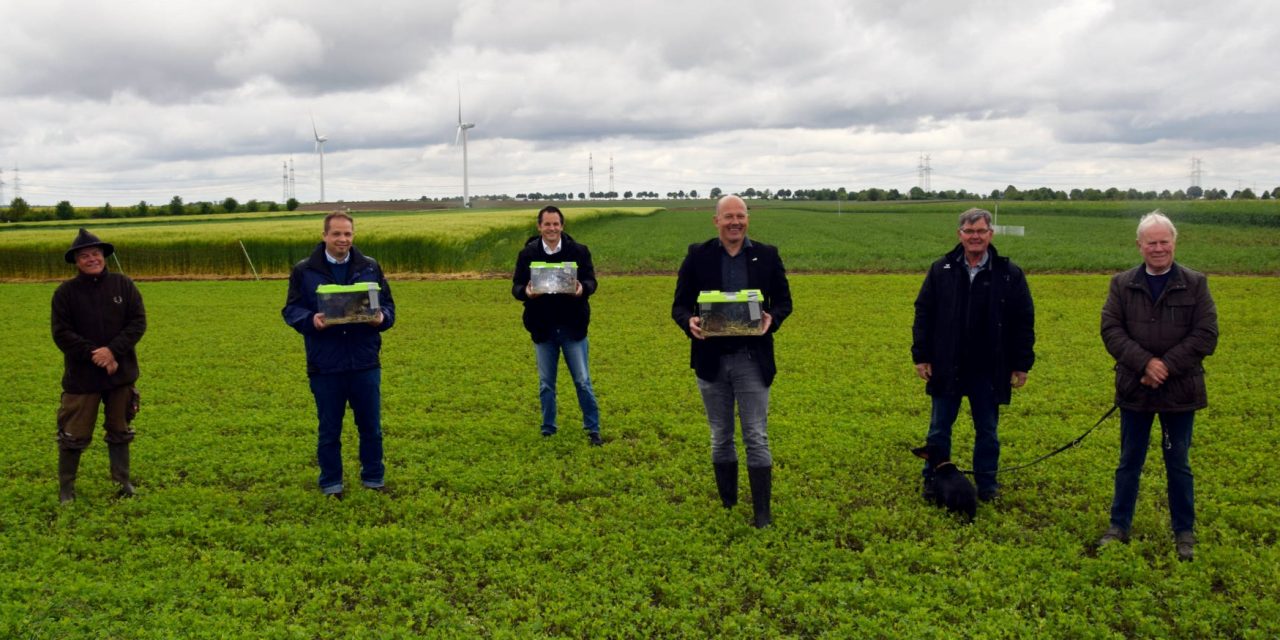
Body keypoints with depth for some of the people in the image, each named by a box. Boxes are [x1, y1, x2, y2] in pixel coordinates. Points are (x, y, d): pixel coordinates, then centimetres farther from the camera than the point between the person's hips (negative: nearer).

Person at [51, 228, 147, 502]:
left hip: (121, 373, 2)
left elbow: (138, 322, -5)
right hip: (81, 376, -2)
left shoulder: (123, 284, -2)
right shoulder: (66, 292, -5)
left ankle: (123, 481, 28)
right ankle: (65, 488, 20)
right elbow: (62, 333, -8)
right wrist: (94, 355, -18)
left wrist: (112, 350, -17)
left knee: (119, 431, 15)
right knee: (74, 435, 5)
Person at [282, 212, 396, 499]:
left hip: (365, 364, 1)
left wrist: (381, 318, -15)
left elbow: (388, 305, 8)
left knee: (371, 427, 11)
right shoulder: (304, 271, 1)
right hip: (325, 366, -1)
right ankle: (331, 485, 24)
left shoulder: (370, 268, 5)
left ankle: (374, 479, 27)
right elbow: (291, 310, 1)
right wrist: (311, 321, -20)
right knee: (329, 430, 10)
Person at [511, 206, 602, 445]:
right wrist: (526, 292, -25)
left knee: (583, 381, 4)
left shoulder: (579, 251, -4)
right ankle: (548, 431, 25)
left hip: (573, 328, -1)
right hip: (543, 329, 1)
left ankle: (593, 430, 16)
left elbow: (591, 281, -4)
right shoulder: (527, 254, -2)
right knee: (546, 384, 12)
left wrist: (583, 289, -27)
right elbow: (516, 286, -2)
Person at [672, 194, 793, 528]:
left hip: (752, 359, -1)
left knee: (756, 437, -1)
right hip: (711, 359, 1)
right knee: (721, 438, 13)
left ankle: (762, 512, 7)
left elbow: (783, 300, 7)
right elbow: (680, 305, 3)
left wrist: (772, 319, -15)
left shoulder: (767, 255, 2)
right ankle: (727, 506, 27)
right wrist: (689, 322, -20)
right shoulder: (697, 256, 1)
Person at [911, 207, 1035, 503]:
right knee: (939, 429, 10)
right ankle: (933, 484, 23)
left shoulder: (1009, 274, -3)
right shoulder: (941, 270, -1)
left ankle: (987, 485, 26)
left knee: (987, 431, 12)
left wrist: (1022, 365, -1)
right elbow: (923, 314, 3)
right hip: (947, 367, 1)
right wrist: (921, 356, -2)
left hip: (989, 370, 0)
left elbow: (1024, 322, 1)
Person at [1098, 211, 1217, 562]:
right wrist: (1145, 363, -20)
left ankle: (1184, 533, 25)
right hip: (1135, 388, 1)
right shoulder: (1122, 284, 1)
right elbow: (1111, 330, -6)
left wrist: (1167, 367, -17)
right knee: (1129, 463, 12)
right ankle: (1119, 526, 24)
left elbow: (1206, 335, -8)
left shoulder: (1195, 284, -2)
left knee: (1178, 464, 11)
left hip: (1180, 391, -1)